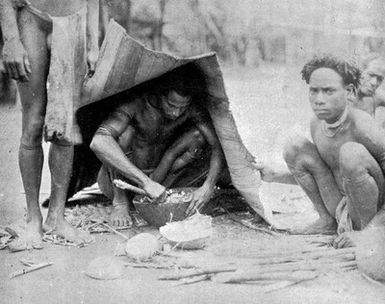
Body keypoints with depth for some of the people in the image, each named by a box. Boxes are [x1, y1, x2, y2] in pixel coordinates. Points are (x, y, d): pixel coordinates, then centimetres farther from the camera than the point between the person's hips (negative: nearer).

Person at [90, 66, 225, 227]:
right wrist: (145, 182, -50)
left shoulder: (192, 110, -16)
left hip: (156, 175, 3)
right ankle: (120, 201, -17)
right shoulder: (136, 105, -30)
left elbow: (217, 146, -16)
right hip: (117, 178, -3)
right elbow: (98, 142, -45)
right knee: (125, 131, -32)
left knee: (198, 136, -16)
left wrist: (208, 186, -36)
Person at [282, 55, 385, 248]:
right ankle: (328, 220, 5)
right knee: (295, 146, -5)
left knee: (351, 152, -33)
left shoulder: (362, 127, -27)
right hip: (343, 214, 7)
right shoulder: (317, 124, -3)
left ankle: (369, 228, -12)